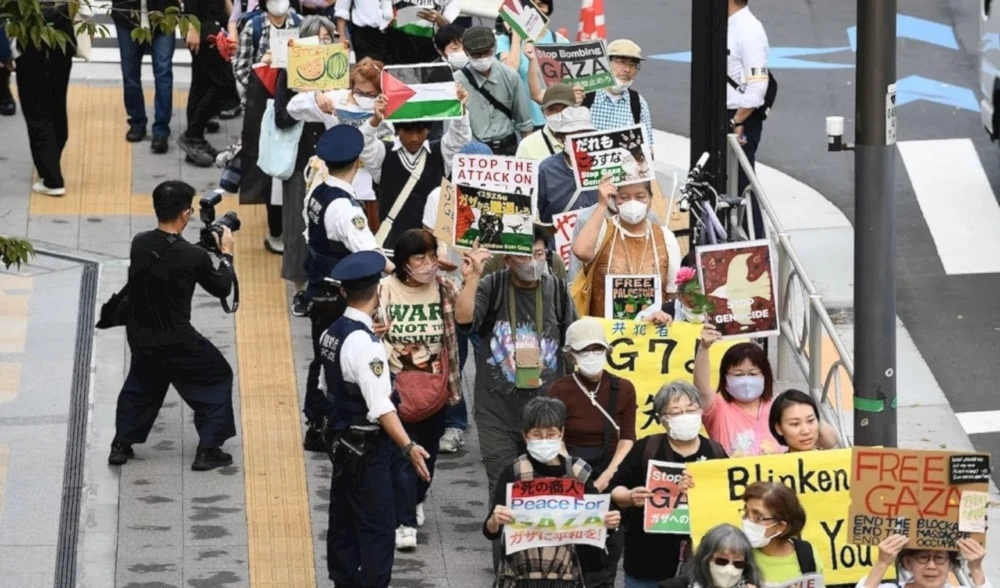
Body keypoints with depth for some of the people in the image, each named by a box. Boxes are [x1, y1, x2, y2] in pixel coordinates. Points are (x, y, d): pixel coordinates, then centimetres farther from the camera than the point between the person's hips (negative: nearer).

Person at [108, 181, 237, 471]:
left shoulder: (139, 244, -7)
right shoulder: (193, 256, -21)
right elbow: (222, 288, -5)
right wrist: (226, 254, 10)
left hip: (139, 335, 5)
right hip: (176, 341, -5)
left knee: (141, 382, 32)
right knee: (217, 377, 15)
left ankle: (121, 445, 31)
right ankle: (208, 451, 13)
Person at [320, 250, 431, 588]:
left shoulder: (332, 334, 4)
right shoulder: (364, 343, -22)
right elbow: (381, 407, -27)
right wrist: (408, 447, -31)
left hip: (343, 442, 9)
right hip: (368, 448, -9)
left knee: (343, 525, 14)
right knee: (377, 530, -6)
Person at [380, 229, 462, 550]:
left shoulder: (444, 288, -4)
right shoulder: (385, 290, -11)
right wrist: (377, 338, -25)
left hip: (434, 388, 3)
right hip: (397, 388, -3)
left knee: (428, 451, 19)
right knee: (401, 455, -6)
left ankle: (416, 500, 44)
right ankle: (405, 522, 0)